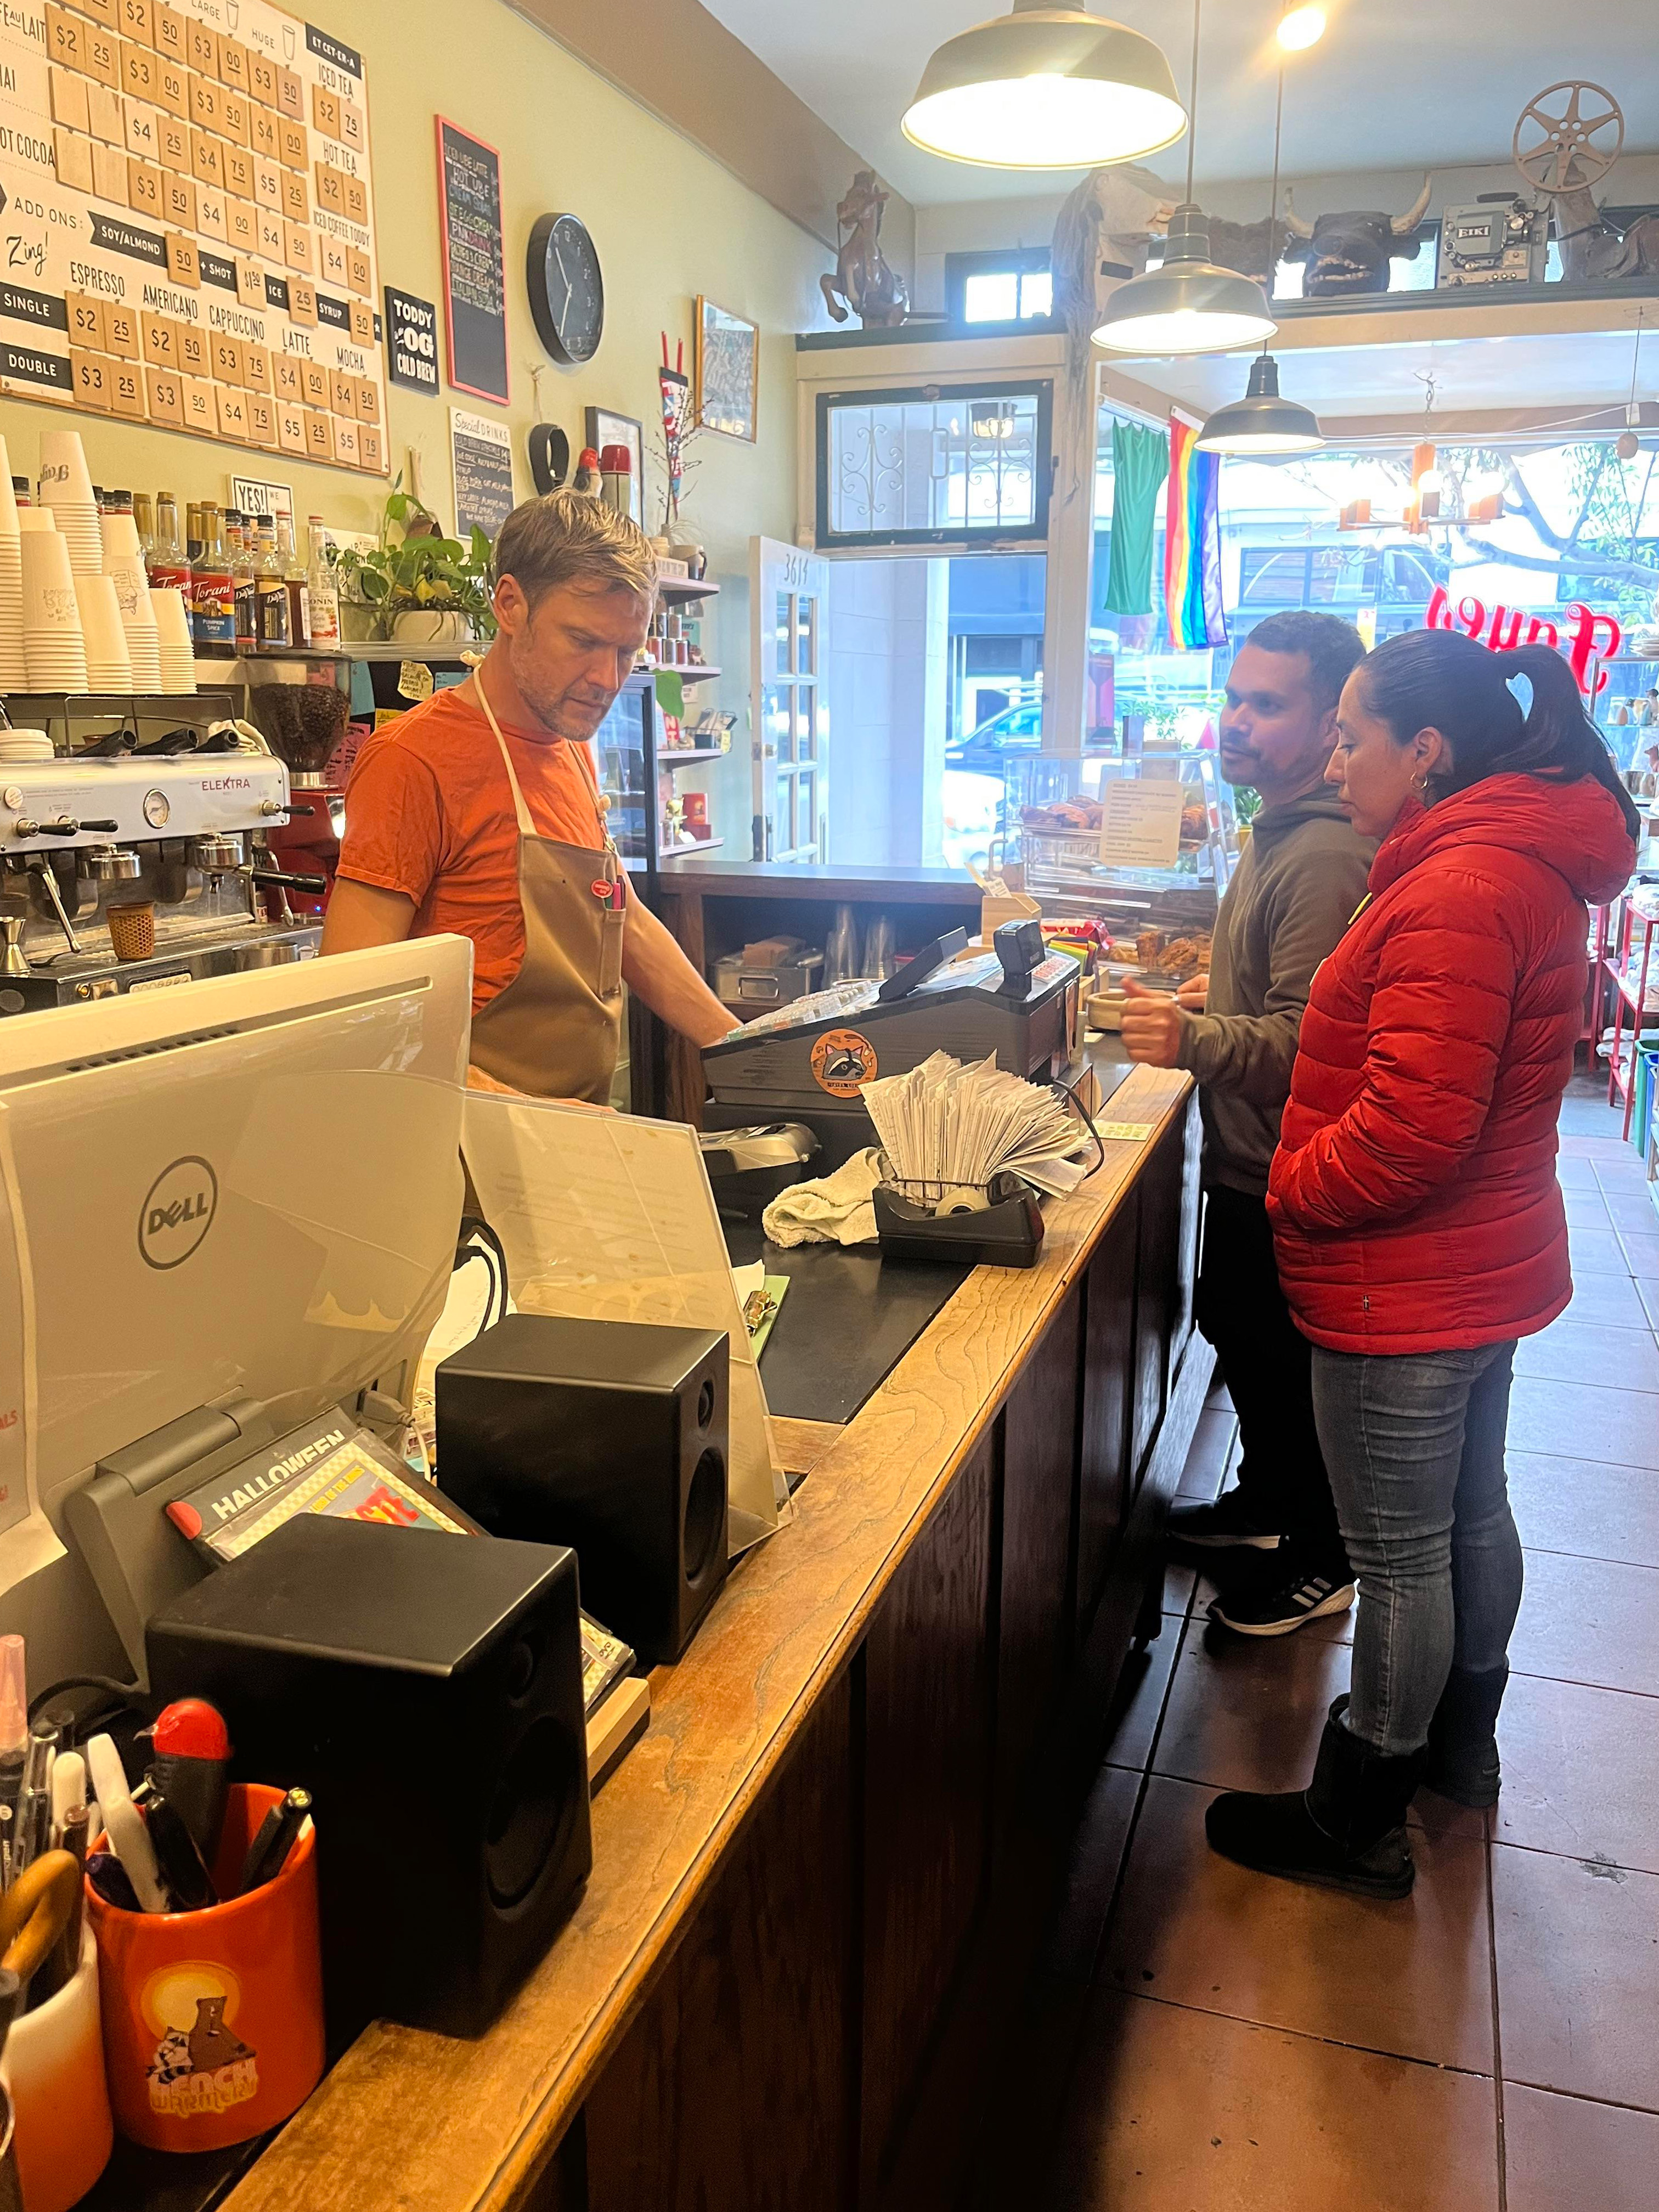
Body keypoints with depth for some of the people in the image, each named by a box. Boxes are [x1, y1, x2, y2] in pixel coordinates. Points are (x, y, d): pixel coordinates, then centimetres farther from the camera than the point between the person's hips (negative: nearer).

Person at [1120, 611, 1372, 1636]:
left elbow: (1303, 1040, -32)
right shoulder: (1282, 828, 9)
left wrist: (1195, 1039, -44)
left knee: (1289, 1364, 6)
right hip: (1249, 1160, 10)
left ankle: (1322, 1561, 27)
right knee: (1240, 1336, 24)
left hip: (1284, 1175, -10)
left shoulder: (1326, 856, -25)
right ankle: (1265, 1501, 44)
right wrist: (1220, 994, 22)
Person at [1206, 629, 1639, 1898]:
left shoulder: (1454, 892, -24)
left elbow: (1413, 1127, -29)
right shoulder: (1521, 866, 9)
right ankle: (1460, 1745, 44)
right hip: (1487, 1270, 10)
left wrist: (1286, 1195, -14)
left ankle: (1358, 1821, 22)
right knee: (1472, 1515, 23)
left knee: (1399, 1555, 4)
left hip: (1407, 1293, -10)